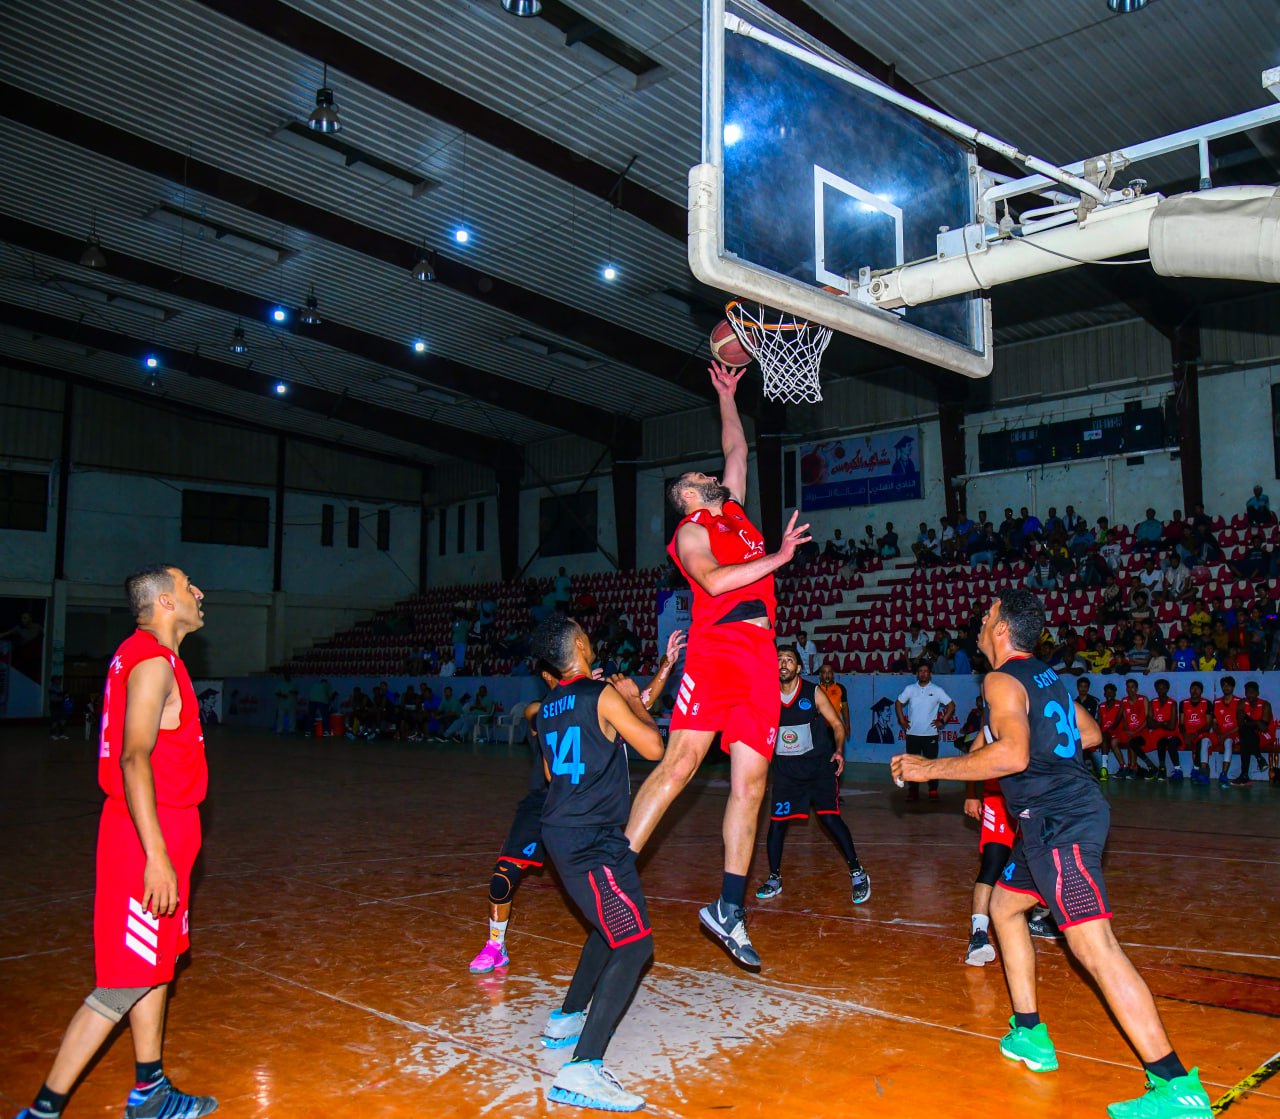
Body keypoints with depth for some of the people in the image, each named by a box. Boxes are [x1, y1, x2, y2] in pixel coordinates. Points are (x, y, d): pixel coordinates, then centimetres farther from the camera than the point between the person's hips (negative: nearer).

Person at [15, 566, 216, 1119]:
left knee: (155, 964, 17)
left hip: (157, 832, 10)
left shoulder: (148, 656, 14)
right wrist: (157, 856, -27)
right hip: (149, 834, -10)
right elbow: (134, 759, -25)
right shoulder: (152, 662, -17)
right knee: (126, 981, -3)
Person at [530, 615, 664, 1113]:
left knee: (608, 928, 27)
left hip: (564, 833, 9)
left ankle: (566, 1020, 37)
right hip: (594, 842, -9)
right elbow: (654, 747, -9)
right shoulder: (602, 694, -12)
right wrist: (633, 699, 5)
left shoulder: (548, 708, 12)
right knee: (634, 946, -12)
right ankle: (581, 1070, -20)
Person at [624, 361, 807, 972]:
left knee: (749, 781, 1)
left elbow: (737, 449, 39)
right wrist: (777, 559, -10)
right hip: (715, 648, -7)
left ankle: (729, 910, 6)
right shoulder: (691, 531, 5)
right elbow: (713, 581, -13)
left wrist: (727, 395, 41)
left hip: (760, 656, 7)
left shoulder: (734, 513, 26)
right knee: (681, 761, -16)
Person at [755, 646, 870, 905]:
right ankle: (774, 879, 17)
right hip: (785, 769, 3)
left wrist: (839, 751, -18)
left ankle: (857, 873, 2)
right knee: (776, 822, 0)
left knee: (830, 818, -12)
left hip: (819, 765, -2)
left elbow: (837, 724, -3)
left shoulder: (813, 693, -8)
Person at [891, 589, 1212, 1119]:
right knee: (1004, 905, 22)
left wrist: (931, 768, -19)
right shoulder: (1045, 676, 17)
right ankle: (1030, 1035, 26)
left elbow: (1012, 755, -25)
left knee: (1093, 945, -15)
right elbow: (1090, 733, 26)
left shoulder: (1002, 680, -11)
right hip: (1058, 816, 11)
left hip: (1059, 821, -11)